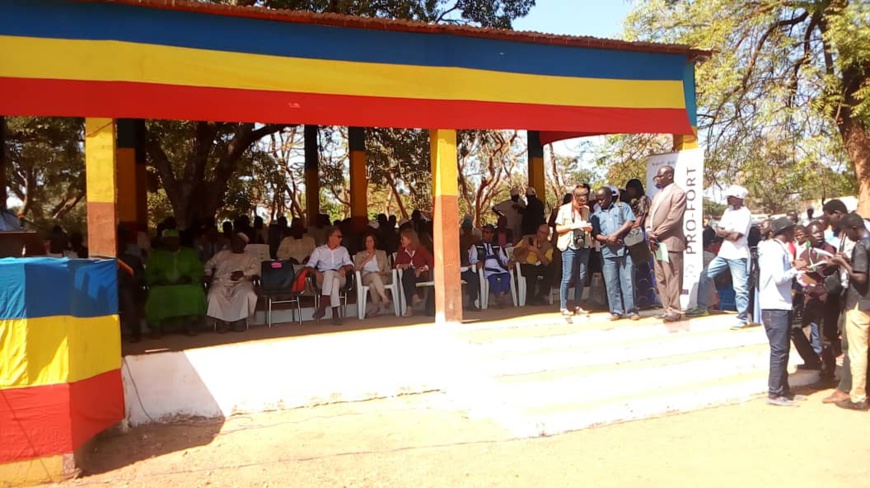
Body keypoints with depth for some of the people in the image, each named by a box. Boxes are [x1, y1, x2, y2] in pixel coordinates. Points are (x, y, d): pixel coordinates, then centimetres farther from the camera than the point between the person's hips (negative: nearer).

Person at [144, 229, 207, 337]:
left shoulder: (189, 253, 19)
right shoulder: (156, 254, 19)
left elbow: (198, 271, 10)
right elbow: (149, 274, 12)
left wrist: (187, 278, -10)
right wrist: (158, 280, -10)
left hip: (186, 285, 0)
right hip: (163, 287, 0)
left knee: (195, 292, -34)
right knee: (156, 294, -35)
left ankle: (191, 324, -26)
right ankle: (156, 327, -26)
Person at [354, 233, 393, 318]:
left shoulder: (382, 253, 24)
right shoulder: (360, 254, 21)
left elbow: (387, 269, 16)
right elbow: (356, 268, 5)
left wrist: (381, 273, -6)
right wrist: (367, 259, 0)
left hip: (380, 278, 1)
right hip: (366, 278, -1)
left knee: (373, 285, -39)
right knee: (374, 275, -40)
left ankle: (375, 306, -34)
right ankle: (384, 298, -47)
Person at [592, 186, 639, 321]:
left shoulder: (623, 207, 9)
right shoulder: (596, 215, 14)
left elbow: (630, 223, -4)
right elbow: (595, 234, 6)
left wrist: (615, 234, -11)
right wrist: (607, 239, -12)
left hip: (625, 249, -3)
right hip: (607, 252, 3)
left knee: (628, 281, -2)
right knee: (611, 283, 2)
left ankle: (631, 310, 3)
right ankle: (616, 311, 8)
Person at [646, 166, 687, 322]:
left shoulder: (678, 193, -7)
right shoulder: (658, 194, 20)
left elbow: (673, 219, -16)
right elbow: (650, 215, 16)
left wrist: (656, 234, -13)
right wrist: (649, 232, -3)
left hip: (669, 242, -9)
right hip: (656, 242, 9)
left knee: (672, 278, -4)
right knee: (660, 279, 11)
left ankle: (675, 311, 2)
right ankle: (667, 309, 18)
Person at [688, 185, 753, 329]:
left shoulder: (745, 214, -13)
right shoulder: (729, 210, 13)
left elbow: (735, 236, -20)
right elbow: (718, 231, 9)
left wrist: (724, 232, -2)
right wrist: (729, 232, -10)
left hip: (738, 256, -9)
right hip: (724, 253, 9)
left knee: (740, 287, -6)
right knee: (705, 276, 8)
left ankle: (743, 318, 2)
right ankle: (702, 307, 18)